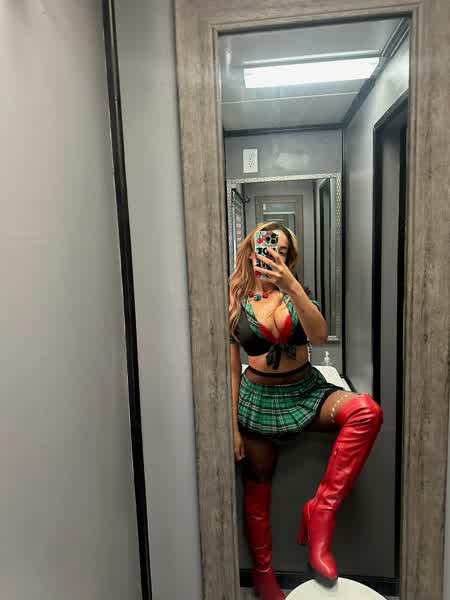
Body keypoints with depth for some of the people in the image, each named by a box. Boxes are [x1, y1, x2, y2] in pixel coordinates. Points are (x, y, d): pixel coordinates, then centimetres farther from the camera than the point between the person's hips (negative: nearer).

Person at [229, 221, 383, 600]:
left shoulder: (298, 292, 0)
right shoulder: (236, 304, -5)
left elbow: (320, 337, -19)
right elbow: (232, 371, -3)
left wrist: (292, 286, -28)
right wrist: (233, 427, -4)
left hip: (307, 391, 2)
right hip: (259, 400, -1)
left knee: (368, 411, -28)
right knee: (257, 494, 8)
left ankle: (321, 512, -15)